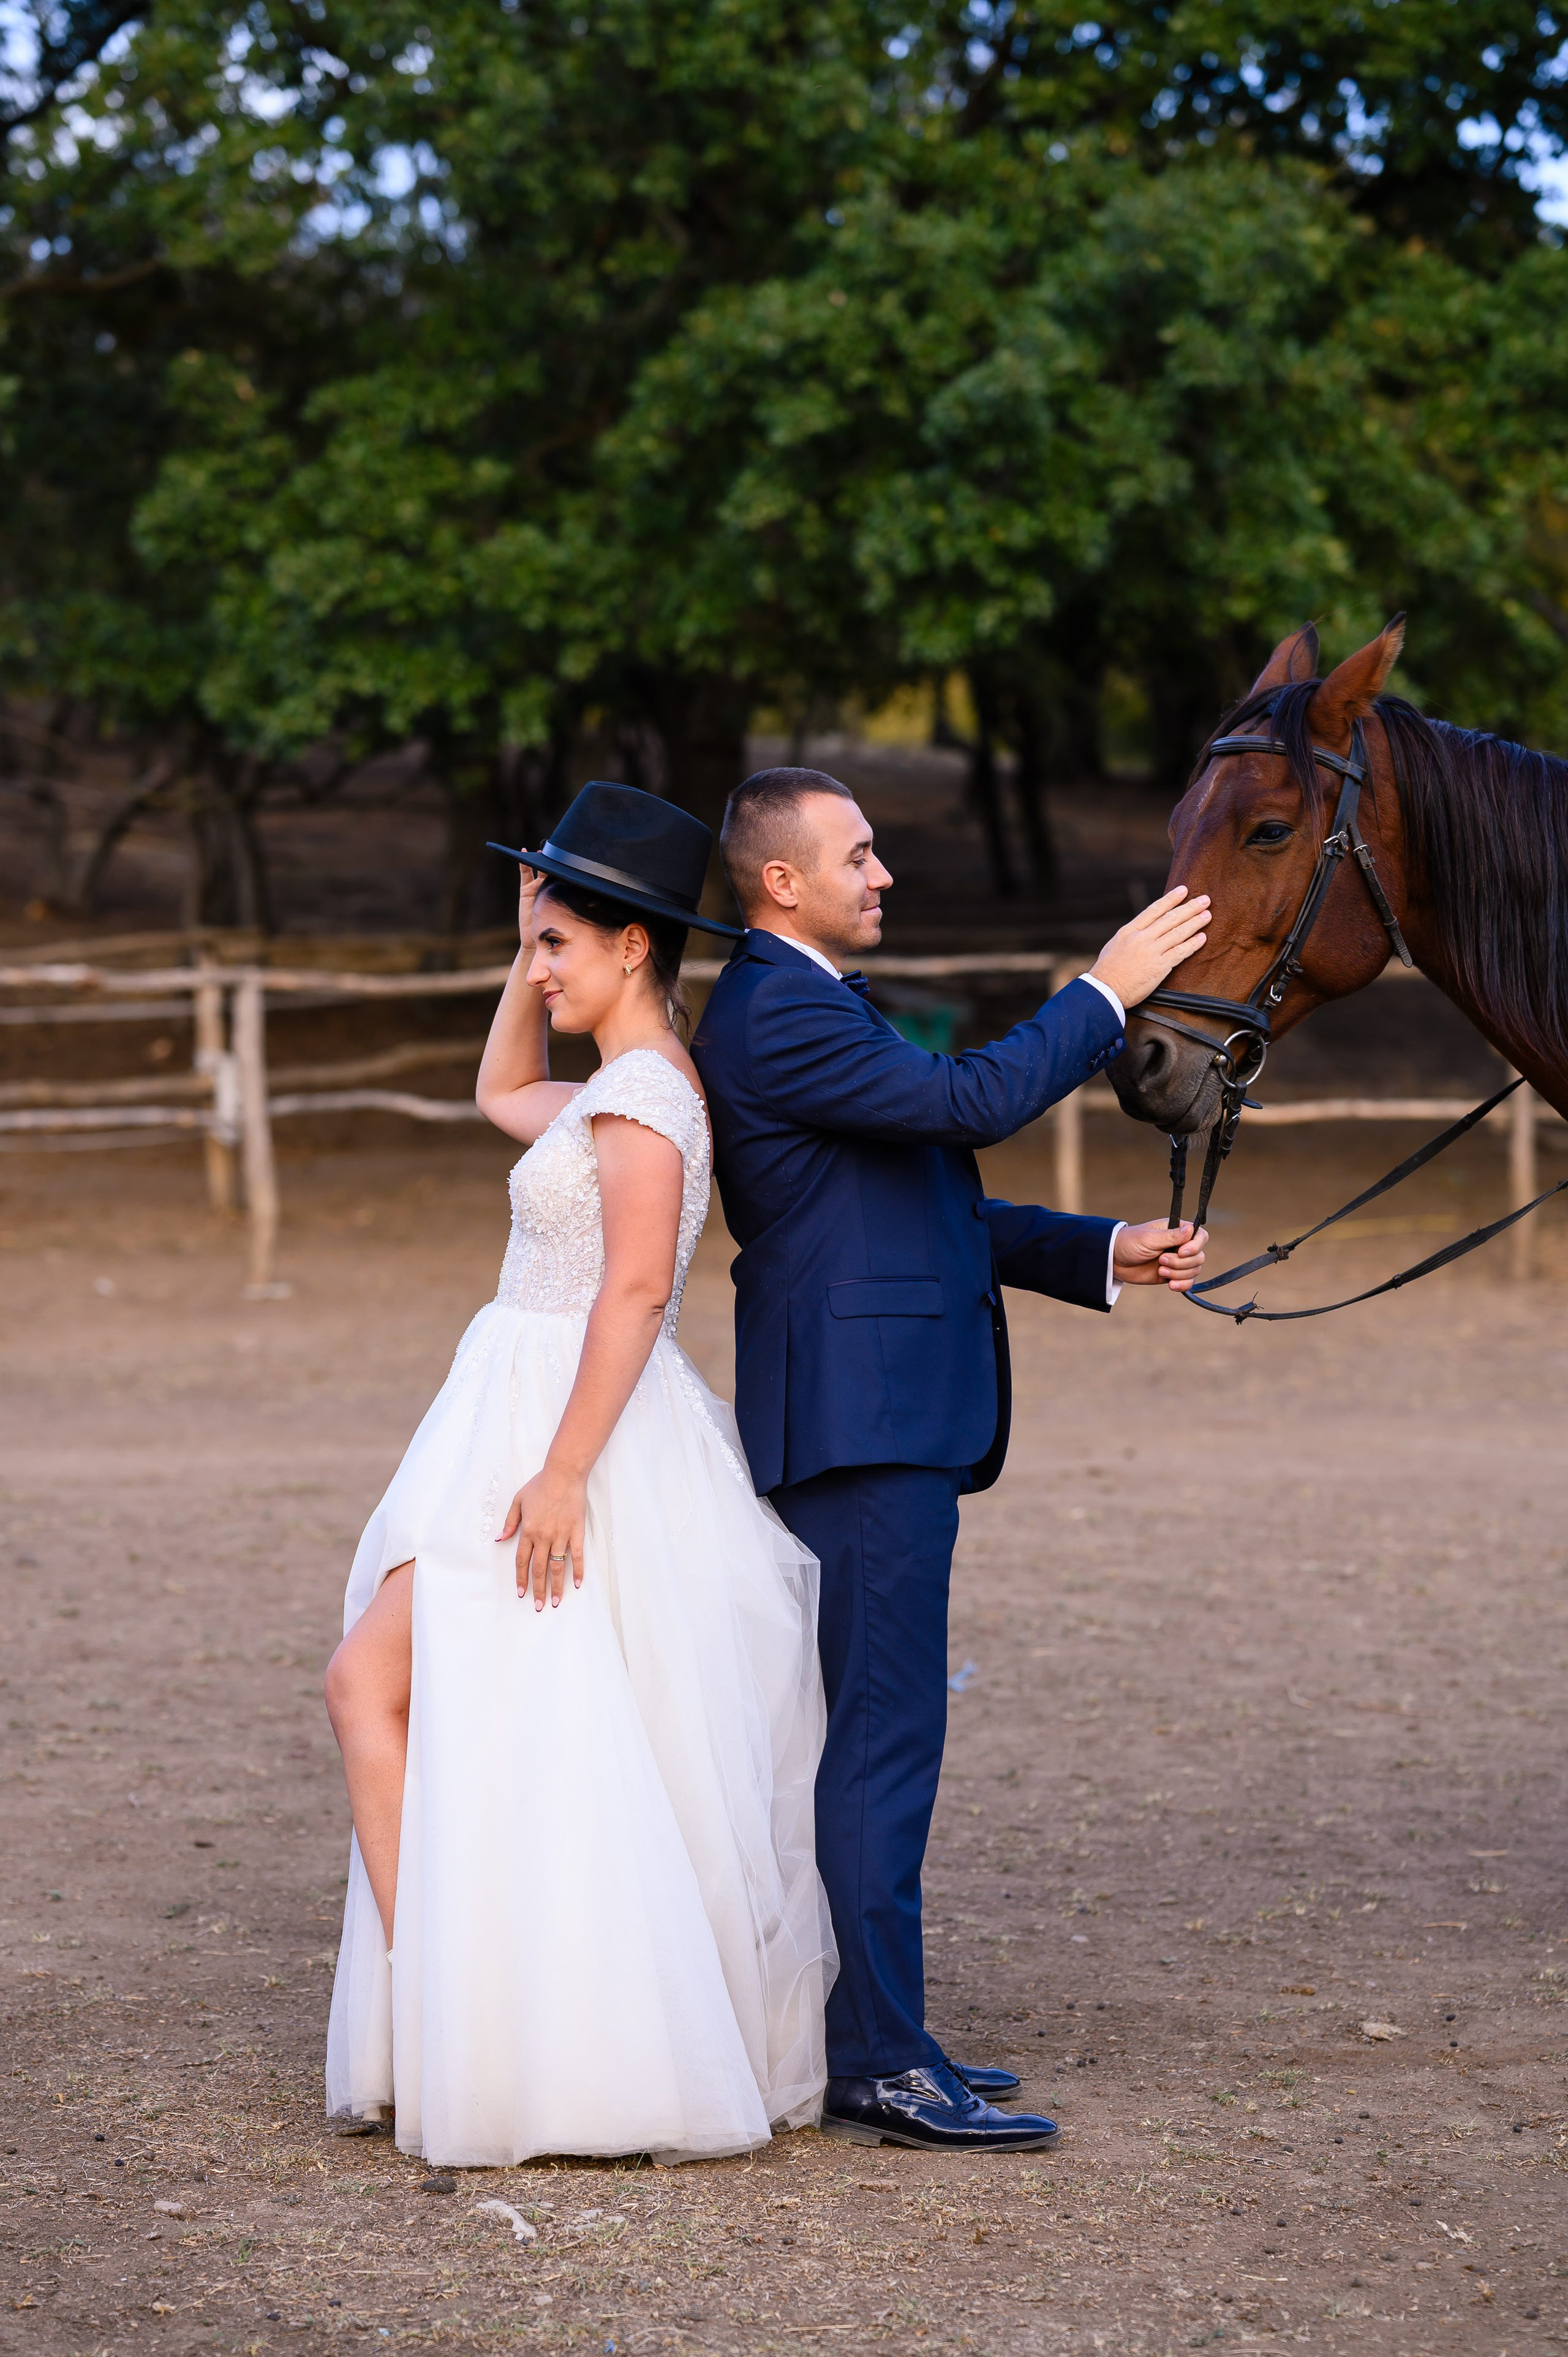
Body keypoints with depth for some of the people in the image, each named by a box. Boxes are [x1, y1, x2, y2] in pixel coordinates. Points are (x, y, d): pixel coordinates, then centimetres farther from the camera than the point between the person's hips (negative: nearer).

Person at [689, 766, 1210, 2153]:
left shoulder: (814, 1006, 20)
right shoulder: (775, 1017, -14)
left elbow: (937, 1208, 21)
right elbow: (975, 1102, -22)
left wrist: (1108, 1255, 13)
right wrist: (1107, 992, -11)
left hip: (889, 1423, 11)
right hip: (863, 1424, -11)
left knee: (863, 1731, 14)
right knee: (884, 1735, -10)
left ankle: (858, 2034, 21)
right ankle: (878, 2066, -7)